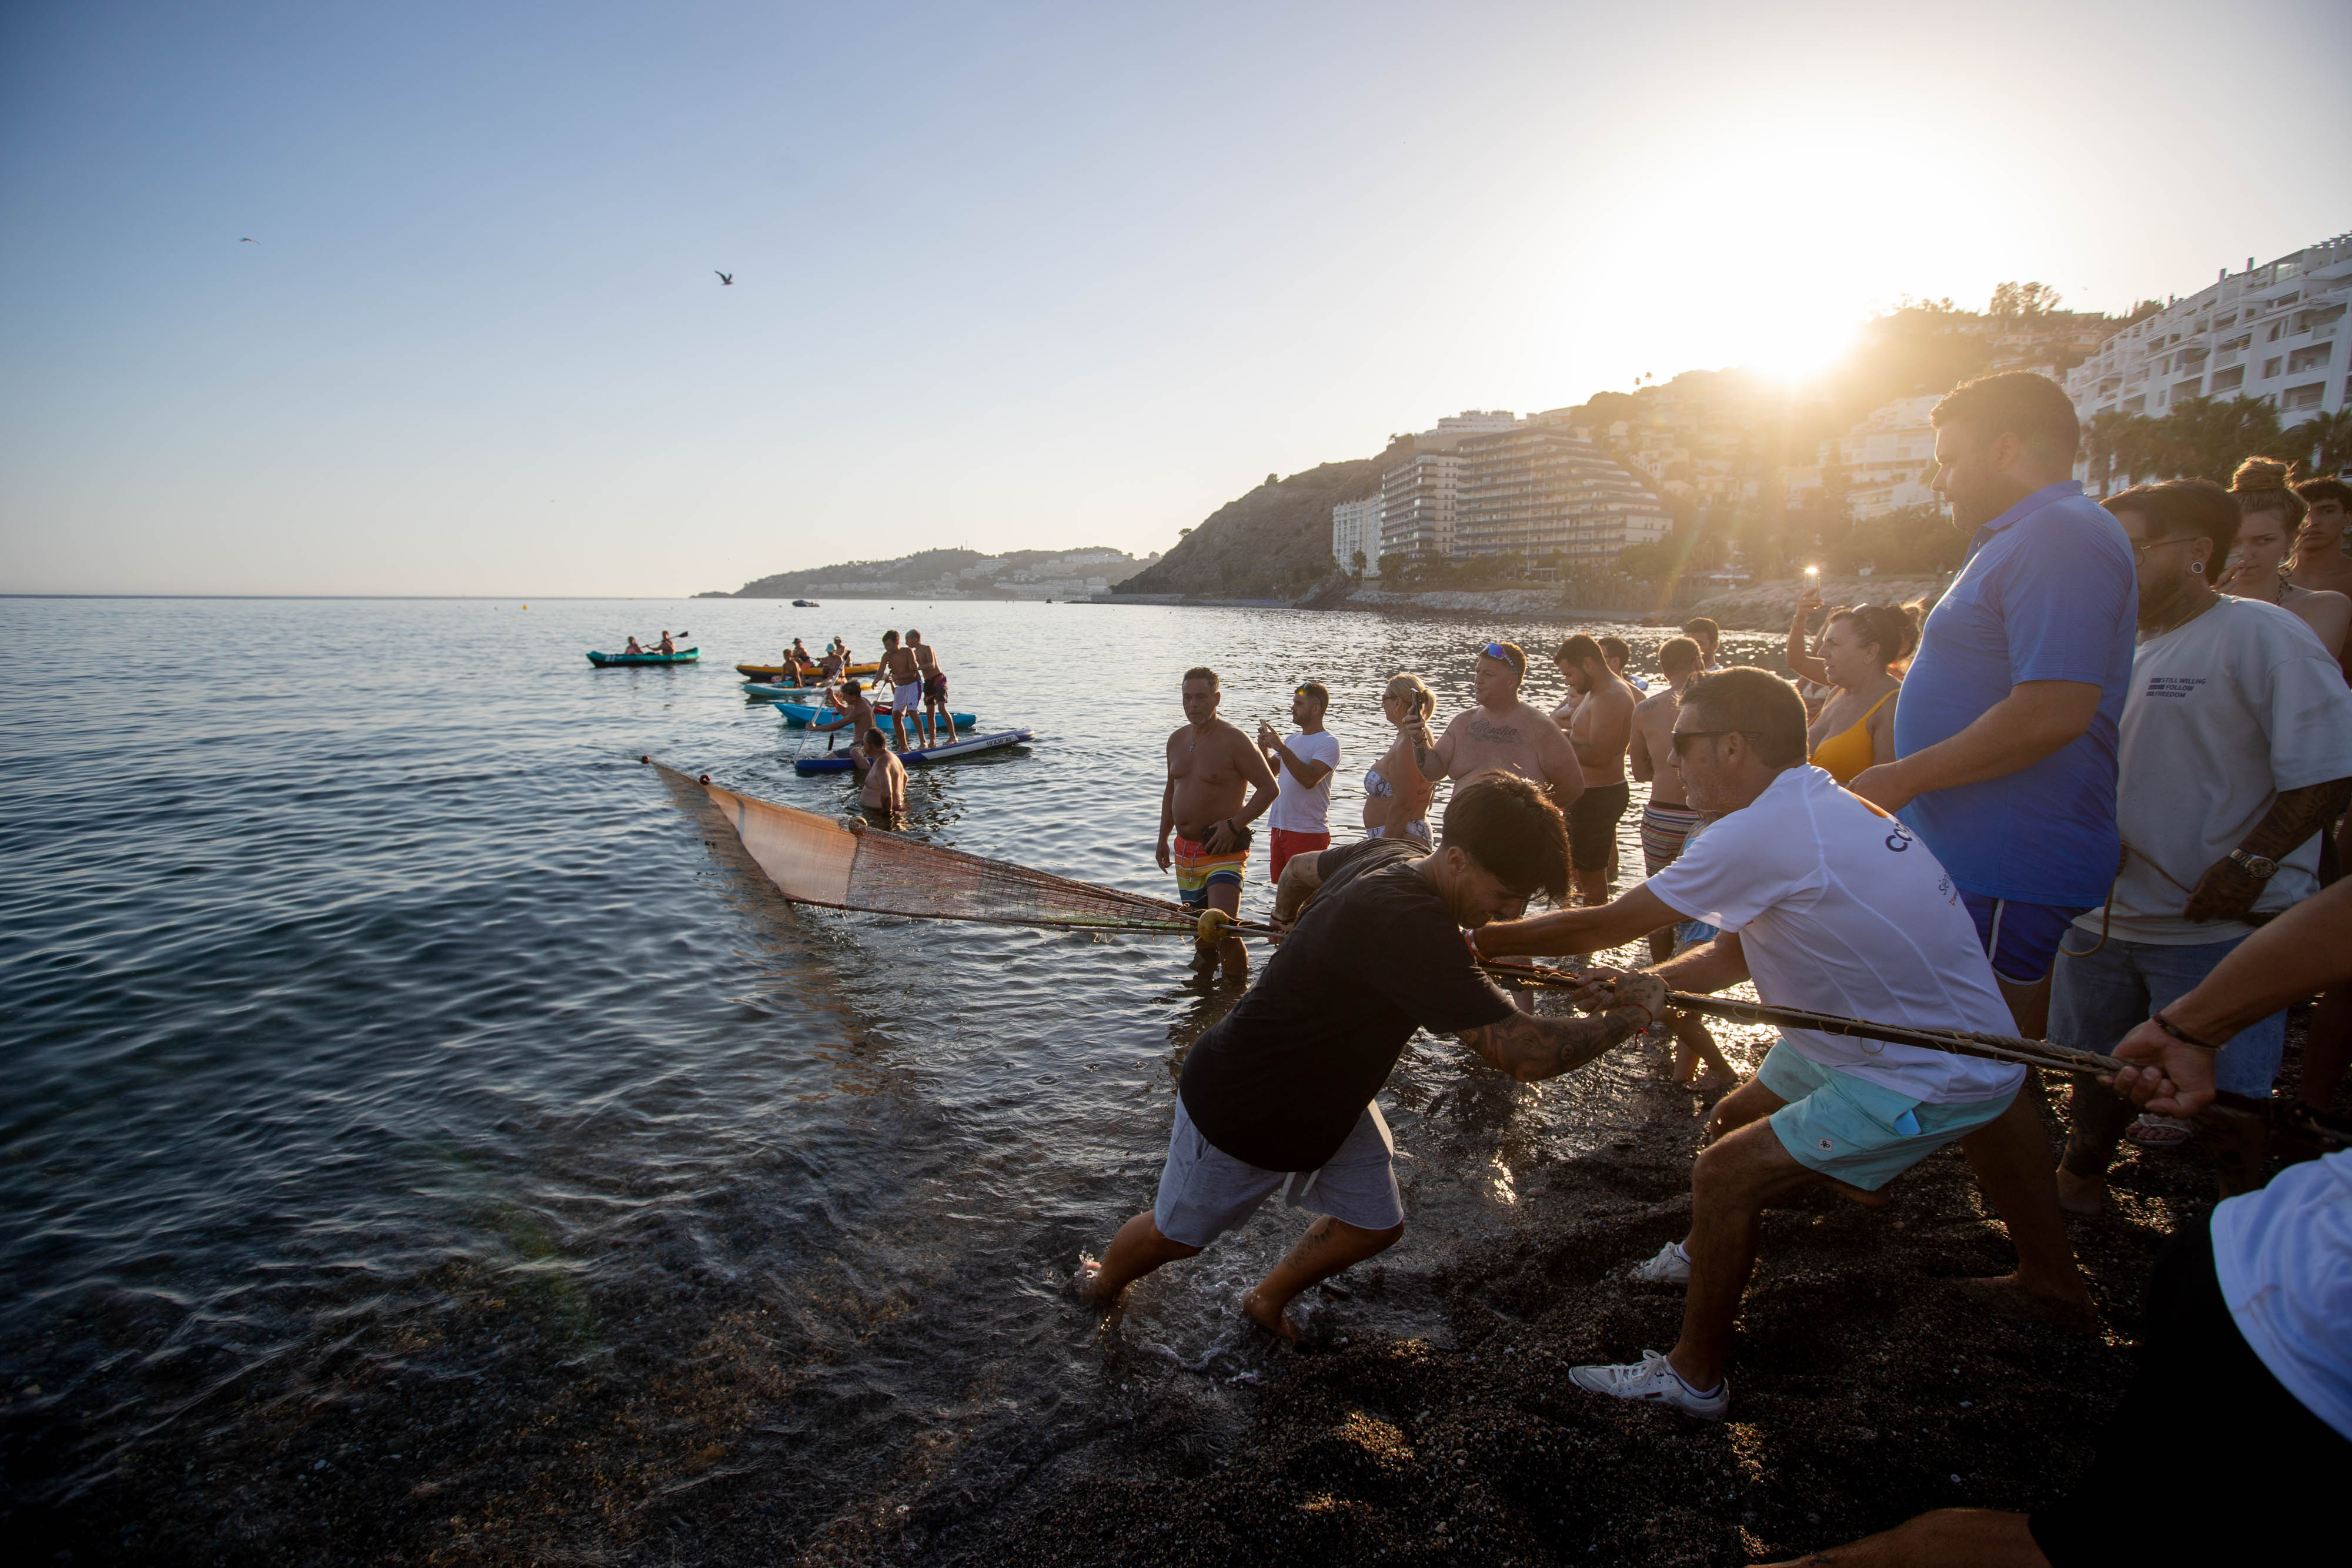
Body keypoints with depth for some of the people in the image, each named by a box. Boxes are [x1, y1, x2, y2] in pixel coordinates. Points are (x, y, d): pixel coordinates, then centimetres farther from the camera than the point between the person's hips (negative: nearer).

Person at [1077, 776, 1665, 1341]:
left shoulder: (1388, 854, -11)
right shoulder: (1411, 928, -41)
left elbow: (1300, 868, 10)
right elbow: (1527, 1054, -41)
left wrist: (1292, 927, 32)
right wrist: (1631, 1014, -24)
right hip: (1240, 1108, -8)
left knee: (1375, 1222, 13)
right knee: (1177, 1233, 16)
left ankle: (1267, 1299, 38)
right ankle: (1102, 1282, 48)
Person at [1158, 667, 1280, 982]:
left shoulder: (1234, 741, -12)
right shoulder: (1177, 740, 9)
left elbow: (1270, 788, -12)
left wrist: (1234, 826, -19)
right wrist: (1163, 839, 19)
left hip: (1223, 851, -7)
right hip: (1185, 850, 7)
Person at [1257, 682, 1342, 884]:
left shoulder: (1328, 742, -10)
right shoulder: (1293, 739, 15)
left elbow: (1309, 779, -24)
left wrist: (1281, 748, -22)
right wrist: (1264, 746, 0)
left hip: (1308, 832, -8)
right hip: (1280, 828, 8)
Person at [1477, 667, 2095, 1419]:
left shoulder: (1762, 833, -28)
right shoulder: (1814, 809, 3)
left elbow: (1600, 926, -22)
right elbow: (1732, 955, 7)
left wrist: (1477, 940, -12)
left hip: (1931, 1078, -9)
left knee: (1725, 1176, -9)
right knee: (1738, 1121, 20)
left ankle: (1694, 1378, 9)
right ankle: (1707, 1253, 45)